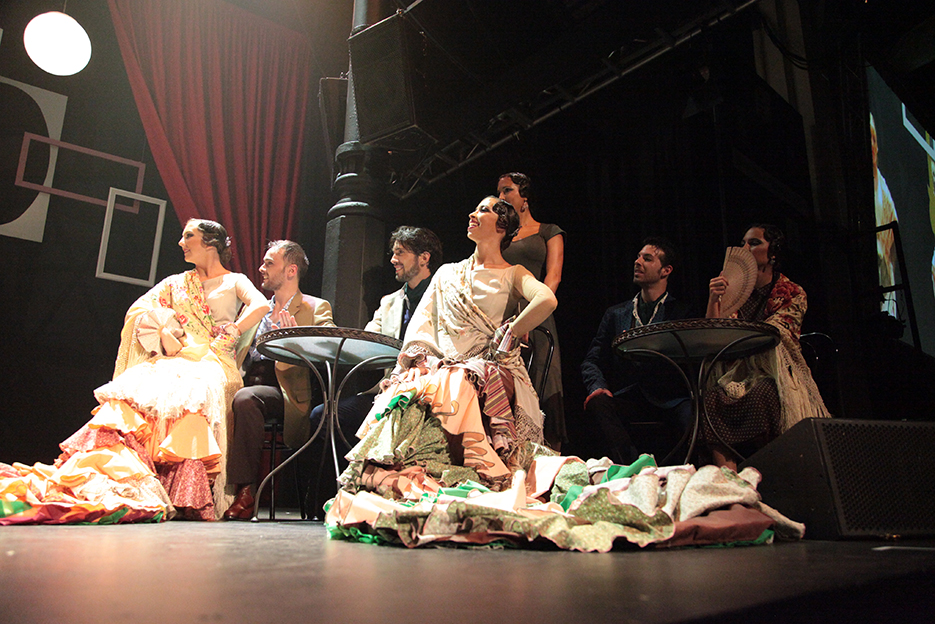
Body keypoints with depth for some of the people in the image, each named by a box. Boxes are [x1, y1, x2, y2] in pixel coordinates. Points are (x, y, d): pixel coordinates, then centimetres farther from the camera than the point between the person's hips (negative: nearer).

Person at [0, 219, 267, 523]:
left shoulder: (234, 281, 18)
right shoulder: (175, 282, 31)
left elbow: (260, 305, -3)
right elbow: (141, 310, 17)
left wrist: (221, 342, -11)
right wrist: (165, 334, -5)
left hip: (213, 363, -4)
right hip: (172, 360, 4)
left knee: (188, 396, -39)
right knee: (133, 393, -30)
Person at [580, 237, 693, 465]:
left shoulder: (682, 312, 13)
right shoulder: (615, 314, 20)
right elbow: (591, 361, 13)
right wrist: (597, 387, -8)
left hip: (668, 398, -2)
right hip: (627, 398, 2)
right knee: (597, 403, -29)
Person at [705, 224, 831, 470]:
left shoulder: (792, 294, 3)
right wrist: (713, 299, -10)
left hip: (775, 377, -2)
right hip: (737, 374, 3)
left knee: (758, 397, -37)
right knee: (711, 398, -30)